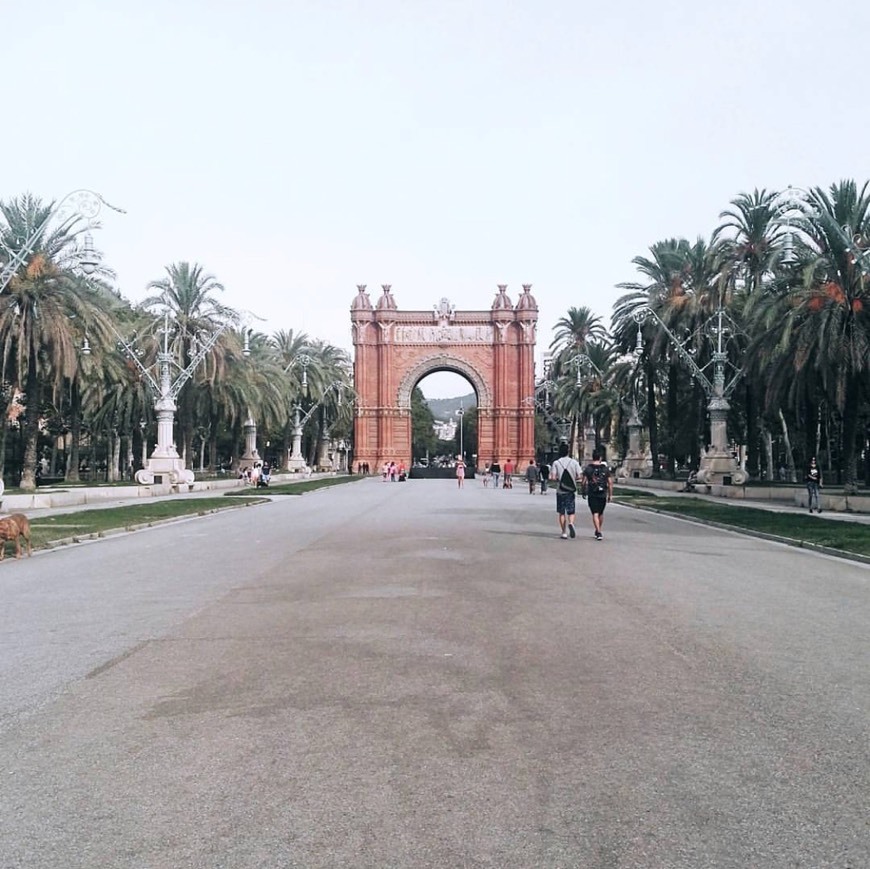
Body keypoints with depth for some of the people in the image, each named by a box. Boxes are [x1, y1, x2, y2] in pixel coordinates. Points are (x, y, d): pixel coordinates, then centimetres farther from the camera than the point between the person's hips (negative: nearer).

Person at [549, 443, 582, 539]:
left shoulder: (556, 463, -5)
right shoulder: (574, 462, -2)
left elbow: (553, 478, -12)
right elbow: (579, 476, -5)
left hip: (560, 491, 0)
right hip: (571, 490, 0)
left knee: (561, 513, 9)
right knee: (571, 511, 9)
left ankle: (564, 533, 9)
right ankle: (571, 523, -21)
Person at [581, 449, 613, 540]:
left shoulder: (588, 468, -3)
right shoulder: (605, 468, 1)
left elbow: (584, 482, -5)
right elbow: (610, 482, -1)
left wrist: (584, 492, 8)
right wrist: (610, 495, 6)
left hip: (592, 494, -2)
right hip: (603, 495, 2)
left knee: (595, 513, -3)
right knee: (601, 513, 18)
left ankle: (598, 532, -15)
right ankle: (598, 531, 31)